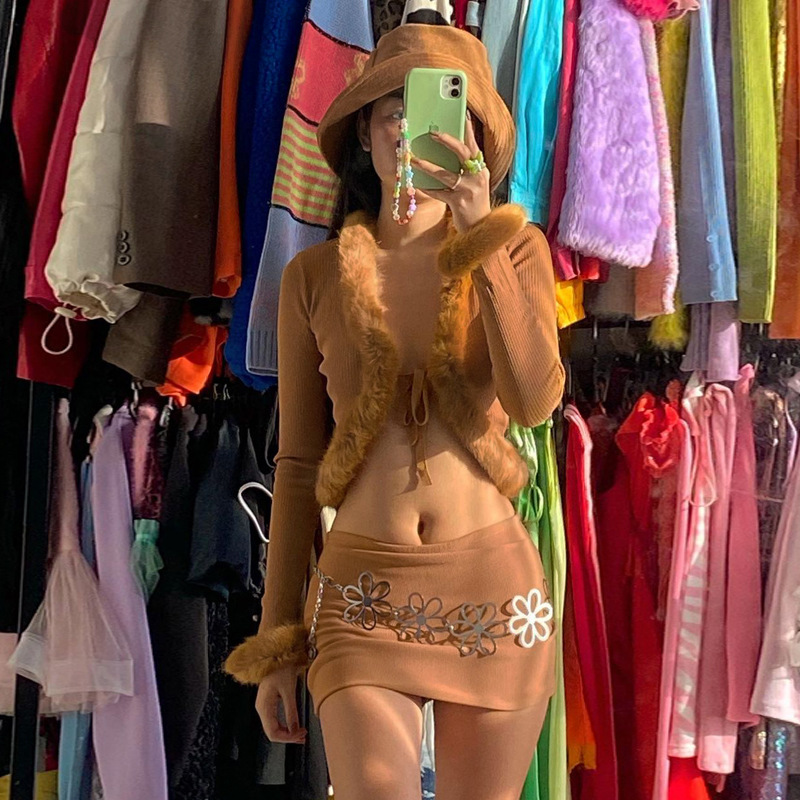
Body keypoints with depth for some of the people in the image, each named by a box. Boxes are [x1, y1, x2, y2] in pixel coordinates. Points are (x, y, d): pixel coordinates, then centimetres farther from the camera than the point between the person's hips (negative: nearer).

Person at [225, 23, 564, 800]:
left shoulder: (513, 249, 3)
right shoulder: (314, 275, 3)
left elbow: (534, 401, -15)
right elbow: (297, 464, 6)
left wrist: (480, 239, -23)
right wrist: (276, 637, 6)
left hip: (493, 587, 1)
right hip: (363, 593, 0)